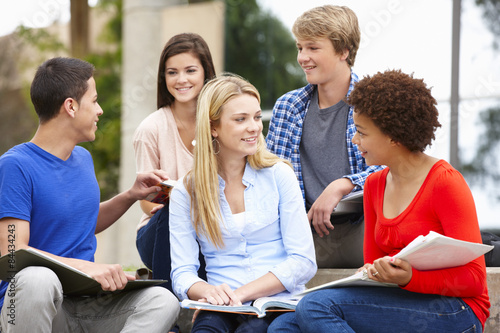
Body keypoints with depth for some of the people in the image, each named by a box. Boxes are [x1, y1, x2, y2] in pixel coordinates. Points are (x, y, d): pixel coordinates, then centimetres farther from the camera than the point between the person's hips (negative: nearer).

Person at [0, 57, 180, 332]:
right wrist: (87, 267, -30)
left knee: (163, 302, -21)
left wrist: (130, 196, 18)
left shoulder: (83, 158, 16)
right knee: (39, 279, -42)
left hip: (86, 304, 7)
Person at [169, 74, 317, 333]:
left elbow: (303, 262, 1)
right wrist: (209, 292, -21)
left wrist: (241, 293, -13)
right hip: (222, 312, 1)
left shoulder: (278, 175, 7)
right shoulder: (186, 192, 9)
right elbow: (182, 273, 4)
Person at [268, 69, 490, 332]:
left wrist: (408, 278, -26)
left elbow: (474, 278, -11)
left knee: (318, 306, -26)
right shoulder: (374, 185, 13)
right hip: (402, 306, 7)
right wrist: (370, 272, -5)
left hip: (454, 312, -7)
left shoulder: (445, 183, -9)